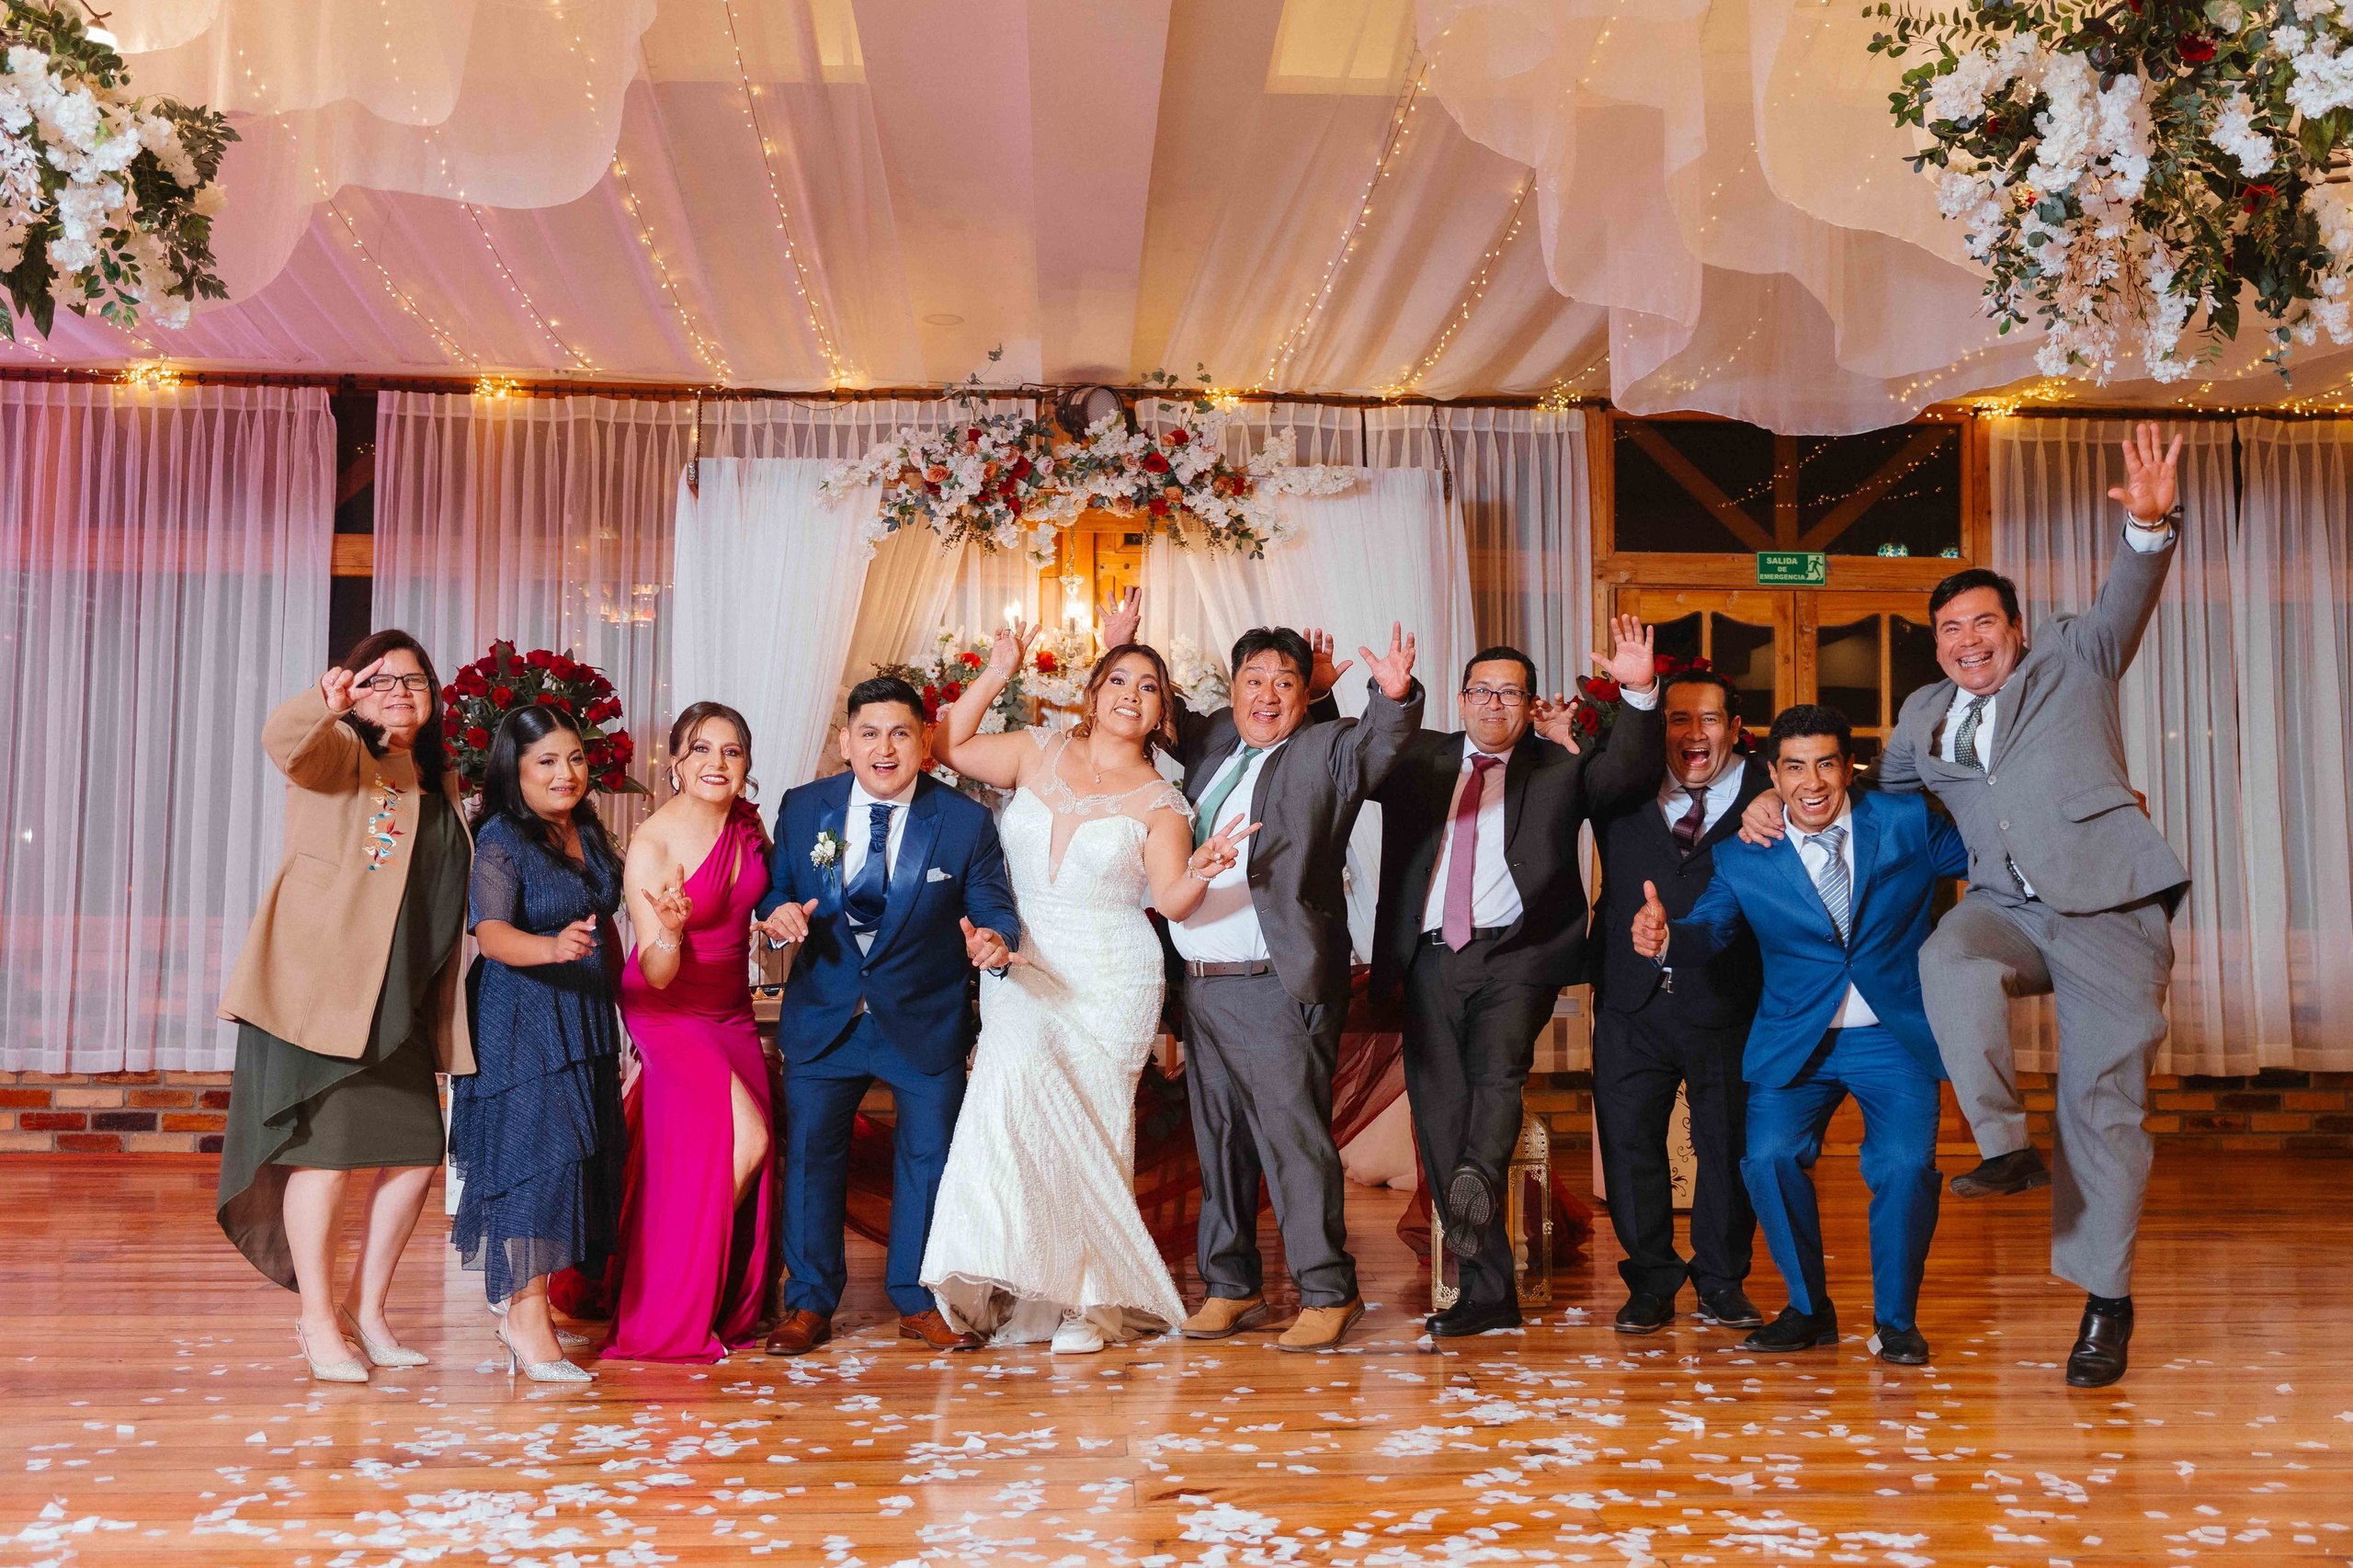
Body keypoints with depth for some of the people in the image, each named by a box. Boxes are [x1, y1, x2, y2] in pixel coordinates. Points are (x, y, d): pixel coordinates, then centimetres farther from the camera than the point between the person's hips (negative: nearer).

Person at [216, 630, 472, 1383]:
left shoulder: (439, 786, 17)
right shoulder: (338, 755, -2)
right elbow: (283, 740, -26)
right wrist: (325, 703, -47)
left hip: (400, 1004, 7)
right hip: (319, 989, -7)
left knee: (416, 1154, 7)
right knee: (325, 1154, -4)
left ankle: (366, 1307, 23)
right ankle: (318, 1323, 10)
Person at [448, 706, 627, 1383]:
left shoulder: (589, 835, 12)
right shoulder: (501, 840, -10)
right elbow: (491, 934, -23)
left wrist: (621, 998, 20)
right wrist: (553, 948, -41)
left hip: (586, 1022, 7)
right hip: (522, 1020, -7)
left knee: (579, 1157, 7)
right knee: (537, 1153, -11)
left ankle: (525, 1300, 18)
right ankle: (528, 1325, -7)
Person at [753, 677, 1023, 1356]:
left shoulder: (966, 822, -8)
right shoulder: (803, 809, -3)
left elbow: (994, 907, -7)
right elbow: (776, 887, 5)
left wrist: (994, 938, -30)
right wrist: (778, 911, -19)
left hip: (925, 1021, -1)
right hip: (823, 1016, 1)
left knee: (929, 1157, 8)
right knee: (810, 1154, 7)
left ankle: (919, 1302, 24)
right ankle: (809, 1303, 22)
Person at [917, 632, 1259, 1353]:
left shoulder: (1160, 802, 3)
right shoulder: (1039, 754, 10)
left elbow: (1172, 901, -7)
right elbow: (949, 747, 11)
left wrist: (1200, 872, -28)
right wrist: (996, 674, 6)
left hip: (1106, 984, -1)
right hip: (1020, 972, 2)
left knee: (1082, 1126, -5)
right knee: (1019, 1114, -18)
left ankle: (1086, 1302, 6)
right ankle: (1019, 1289, -8)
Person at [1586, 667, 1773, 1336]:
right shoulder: (1626, 792, 8)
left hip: (1726, 1004, -2)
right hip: (1633, 1000, 2)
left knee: (1727, 1143, 7)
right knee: (1628, 1138, 6)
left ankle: (1722, 1281, 26)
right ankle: (1651, 1281, 21)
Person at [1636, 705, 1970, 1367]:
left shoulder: (1906, 823, -2)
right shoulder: (1743, 858, -2)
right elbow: (1710, 928, -11)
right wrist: (1665, 938, -35)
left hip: (1894, 1038, -1)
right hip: (1794, 1041, 1)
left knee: (1905, 1163, -19)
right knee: (1769, 1158, -17)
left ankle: (1895, 1319, 6)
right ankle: (1809, 1310, 8)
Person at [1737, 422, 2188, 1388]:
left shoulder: (2069, 660, 11)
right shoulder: (1924, 714, 20)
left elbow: (2124, 605, -6)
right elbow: (1869, 786, 32)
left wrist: (2149, 527, -27)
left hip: (2107, 905, -3)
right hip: (2007, 907, 3)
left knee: (2103, 1099, -4)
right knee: (1950, 961, -33)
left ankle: (2105, 1303, 5)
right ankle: (2007, 1146, -24)